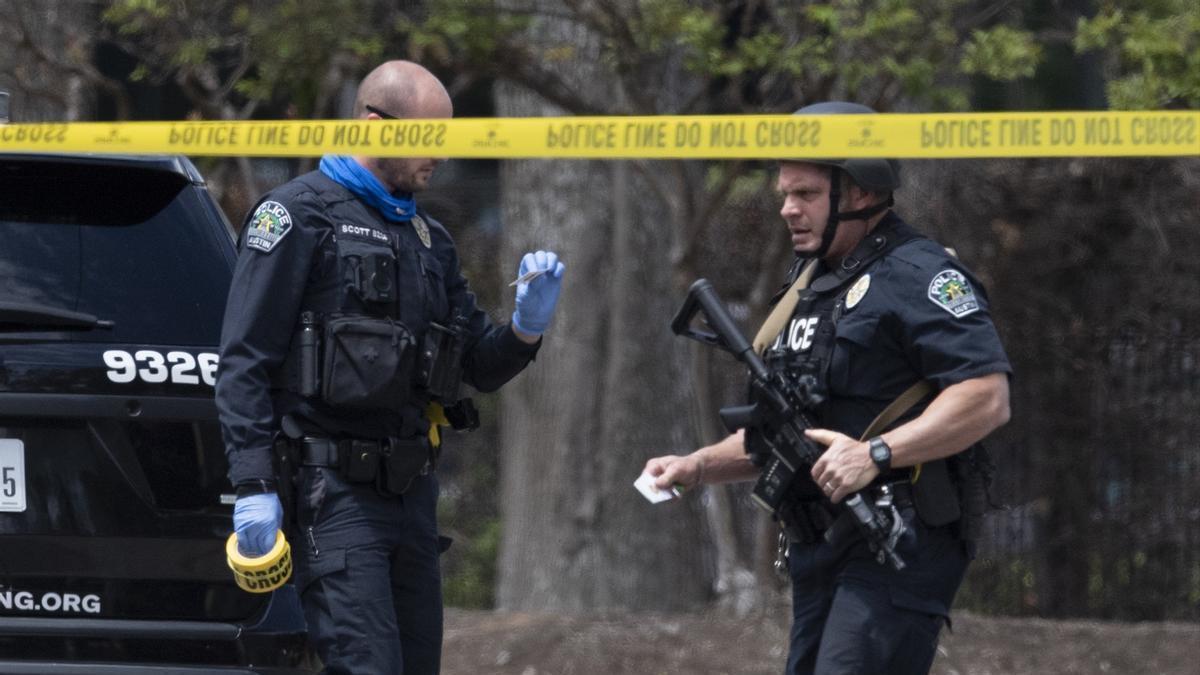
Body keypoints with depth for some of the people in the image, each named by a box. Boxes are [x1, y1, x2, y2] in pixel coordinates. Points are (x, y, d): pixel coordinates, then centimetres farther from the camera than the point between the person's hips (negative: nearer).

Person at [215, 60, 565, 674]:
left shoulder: (428, 238, 19)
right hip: (334, 490, -8)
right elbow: (244, 362, -11)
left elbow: (479, 367, 20)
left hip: (410, 489, 8)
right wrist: (254, 486, -18)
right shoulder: (299, 215, -5)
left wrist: (526, 325, -2)